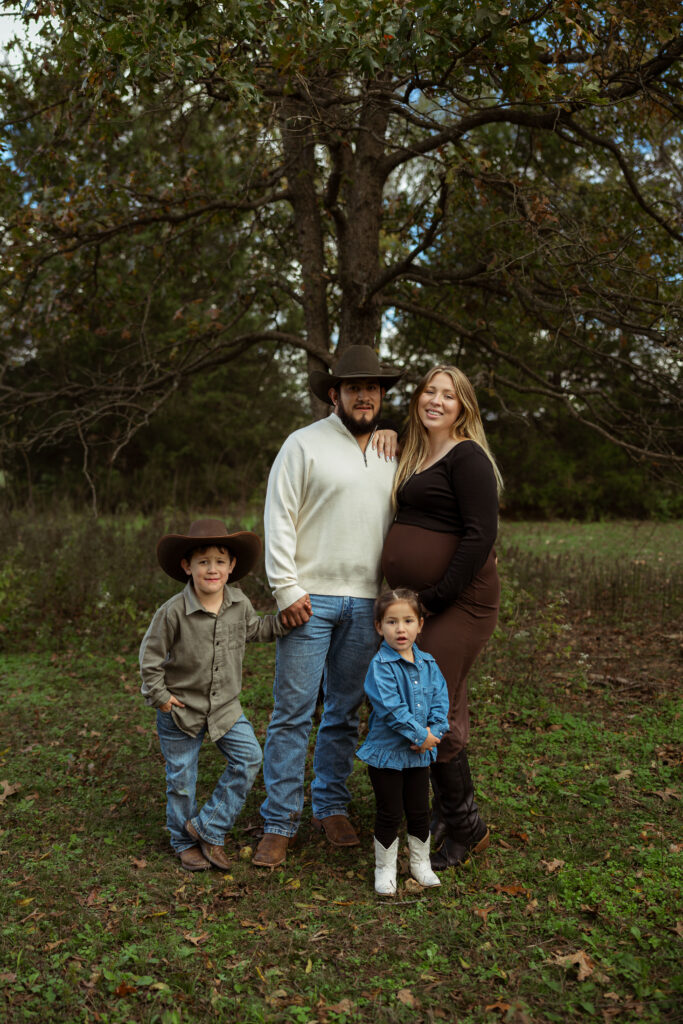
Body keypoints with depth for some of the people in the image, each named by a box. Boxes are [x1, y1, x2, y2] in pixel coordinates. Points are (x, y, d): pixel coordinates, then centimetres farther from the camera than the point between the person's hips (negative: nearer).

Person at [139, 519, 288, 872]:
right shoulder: (173, 611, -20)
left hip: (225, 706, 4)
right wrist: (158, 695, -9)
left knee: (248, 757, -6)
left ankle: (208, 828, 9)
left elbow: (254, 629, 16)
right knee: (181, 777, 6)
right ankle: (185, 842, 30)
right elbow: (150, 654, -10)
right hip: (180, 709, -4)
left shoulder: (240, 604, -6)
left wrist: (284, 621, 4)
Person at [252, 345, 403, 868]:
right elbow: (279, 520, -4)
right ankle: (280, 823, 7)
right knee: (293, 711, -3)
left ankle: (332, 806, 25)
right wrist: (287, 589, -11)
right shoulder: (304, 444, -1)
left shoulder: (391, 453, 15)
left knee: (345, 712, 11)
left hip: (365, 602, 5)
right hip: (310, 598, -4)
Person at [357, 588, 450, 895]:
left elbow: (441, 700, 1)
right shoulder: (380, 666, -18)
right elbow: (391, 709, -24)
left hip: (419, 754, 5)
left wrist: (434, 731, -15)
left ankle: (420, 862, 34)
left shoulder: (428, 664, 2)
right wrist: (421, 735, -20)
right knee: (390, 813, 5)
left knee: (420, 812, 15)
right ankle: (385, 867, 24)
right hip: (386, 753, -5)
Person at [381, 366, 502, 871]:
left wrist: (439, 597, -19)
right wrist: (406, 599, 13)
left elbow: (481, 535, -19)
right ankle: (449, 812, 30)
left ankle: (466, 829, 9)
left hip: (459, 601, -9)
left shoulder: (467, 457, -11)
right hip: (421, 601, 9)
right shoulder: (415, 459, 16)